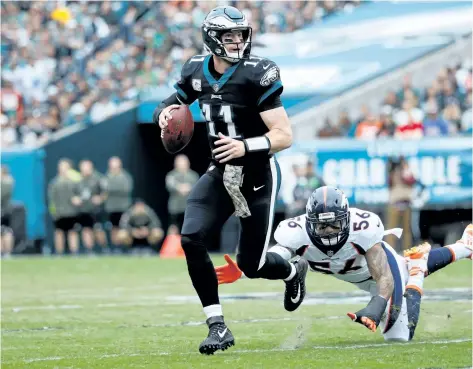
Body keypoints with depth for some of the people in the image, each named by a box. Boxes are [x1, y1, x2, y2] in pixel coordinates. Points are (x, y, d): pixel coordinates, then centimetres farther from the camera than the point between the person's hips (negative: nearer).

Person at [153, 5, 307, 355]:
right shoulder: (196, 71, -1)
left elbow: (284, 136, -19)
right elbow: (169, 105, 15)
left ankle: (293, 271, 39)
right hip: (221, 173, 4)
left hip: (257, 177, -4)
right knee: (192, 239, -17)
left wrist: (245, 147, -34)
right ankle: (218, 326, -7)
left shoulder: (257, 74, -18)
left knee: (251, 264, 1)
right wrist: (164, 113, -10)